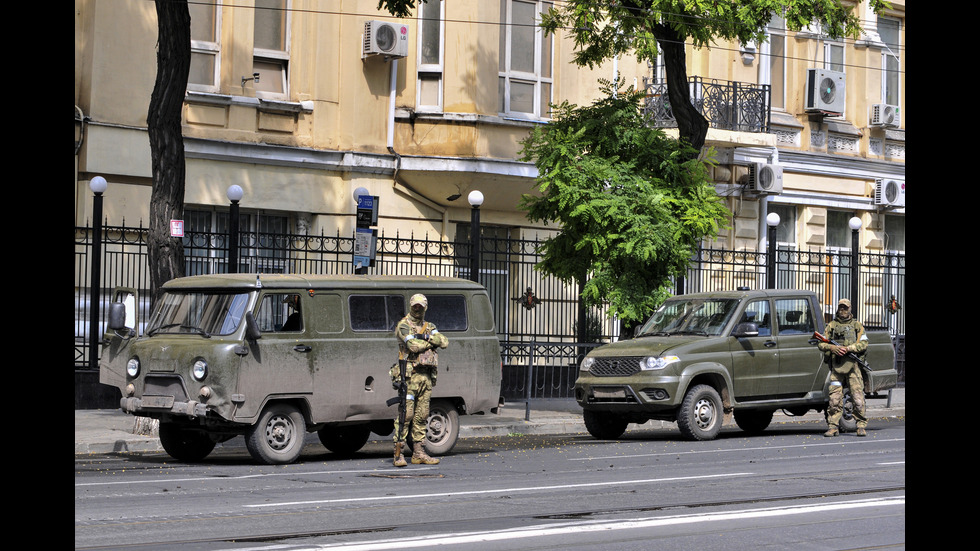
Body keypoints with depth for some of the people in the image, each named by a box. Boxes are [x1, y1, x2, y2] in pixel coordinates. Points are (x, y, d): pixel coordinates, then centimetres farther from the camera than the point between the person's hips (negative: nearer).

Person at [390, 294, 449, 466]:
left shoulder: (429, 327, 17)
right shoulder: (403, 326, -3)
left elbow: (444, 342, 2)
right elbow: (413, 345, -18)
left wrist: (427, 337, -12)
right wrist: (432, 341, -4)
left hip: (426, 376, 7)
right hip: (409, 375, -7)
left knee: (422, 415, 8)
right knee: (406, 414, -11)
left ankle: (418, 453, 12)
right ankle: (398, 454, -11)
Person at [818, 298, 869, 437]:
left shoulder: (857, 325, 12)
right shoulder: (831, 325, 15)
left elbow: (863, 344, 2)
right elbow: (820, 343, 10)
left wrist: (847, 348, -12)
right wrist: (832, 347, -10)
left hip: (853, 365, -1)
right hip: (836, 365, 1)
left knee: (858, 398, -7)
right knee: (834, 398, -4)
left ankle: (861, 427, 1)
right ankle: (833, 427, 0)